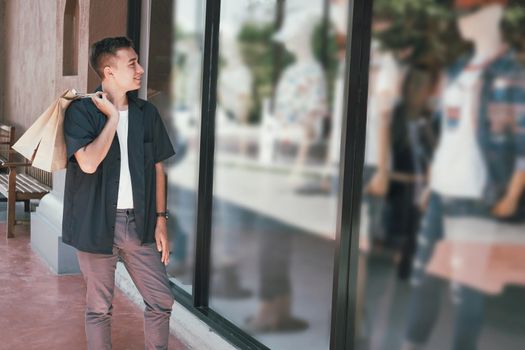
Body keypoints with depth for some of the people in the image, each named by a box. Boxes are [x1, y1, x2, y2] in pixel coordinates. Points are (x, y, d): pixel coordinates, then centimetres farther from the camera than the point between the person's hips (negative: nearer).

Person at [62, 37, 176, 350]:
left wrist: (161, 220, 5)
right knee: (99, 307, 9)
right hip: (98, 223, -4)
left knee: (162, 300, 6)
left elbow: (157, 168, 9)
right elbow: (89, 163, -23)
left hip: (139, 223, 4)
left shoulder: (147, 113, 5)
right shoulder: (81, 111, -9)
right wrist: (113, 117, -15)